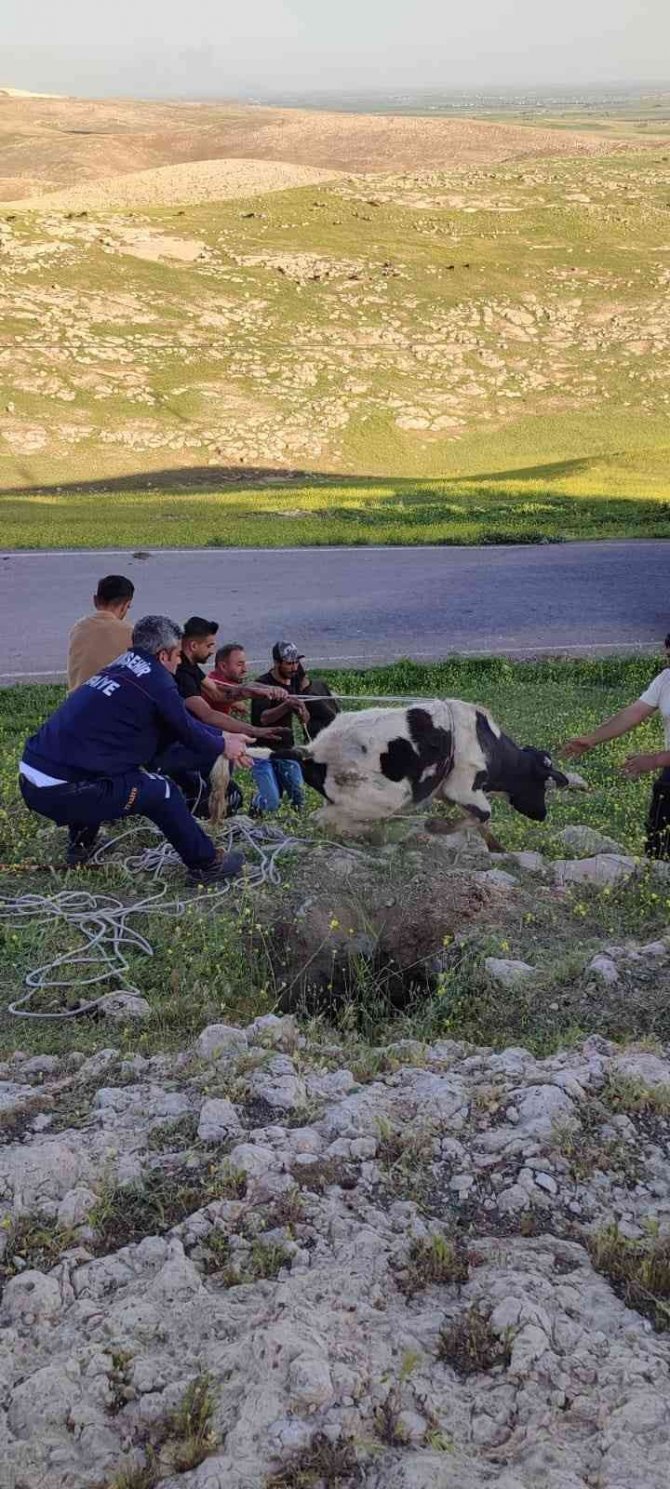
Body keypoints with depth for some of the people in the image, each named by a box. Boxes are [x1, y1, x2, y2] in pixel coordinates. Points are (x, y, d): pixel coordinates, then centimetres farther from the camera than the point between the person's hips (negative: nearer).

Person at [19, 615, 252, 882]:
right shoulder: (155, 680, -6)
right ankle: (206, 865, 14)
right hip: (63, 789, -9)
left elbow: (177, 723, 29)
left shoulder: (123, 669, 19)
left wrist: (223, 737, 36)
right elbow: (187, 731, 4)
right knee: (162, 792, 3)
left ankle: (81, 847, 42)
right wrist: (222, 747, 25)